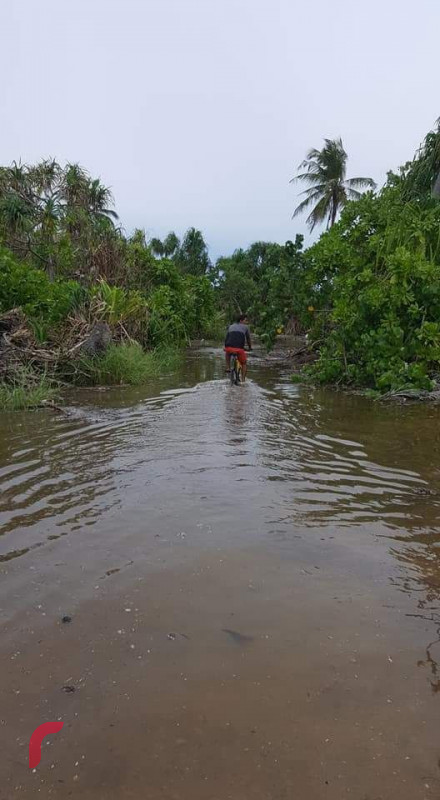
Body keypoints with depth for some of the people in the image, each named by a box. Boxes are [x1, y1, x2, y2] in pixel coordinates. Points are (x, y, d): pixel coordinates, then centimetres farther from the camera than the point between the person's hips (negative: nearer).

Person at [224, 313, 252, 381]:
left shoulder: (231, 326, 27)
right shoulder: (245, 327, 18)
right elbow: (248, 338, 25)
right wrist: (250, 347, 42)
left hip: (229, 347, 3)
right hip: (239, 348, -3)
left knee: (228, 353, 40)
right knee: (244, 363, 20)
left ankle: (228, 367, 27)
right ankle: (243, 379, 14)